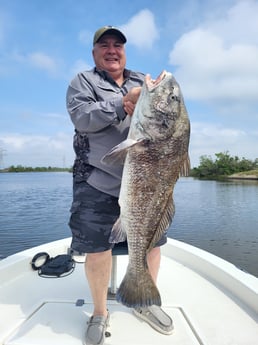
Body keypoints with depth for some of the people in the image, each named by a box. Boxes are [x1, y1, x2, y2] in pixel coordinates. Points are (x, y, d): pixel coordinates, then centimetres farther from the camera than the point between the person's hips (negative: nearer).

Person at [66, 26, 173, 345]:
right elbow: (81, 118, -9)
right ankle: (99, 313, 28)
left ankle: (145, 303, 36)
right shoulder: (83, 81, 9)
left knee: (152, 242, 10)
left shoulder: (142, 81, 20)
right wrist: (125, 104, -19)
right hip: (97, 180, -3)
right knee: (97, 248, 0)